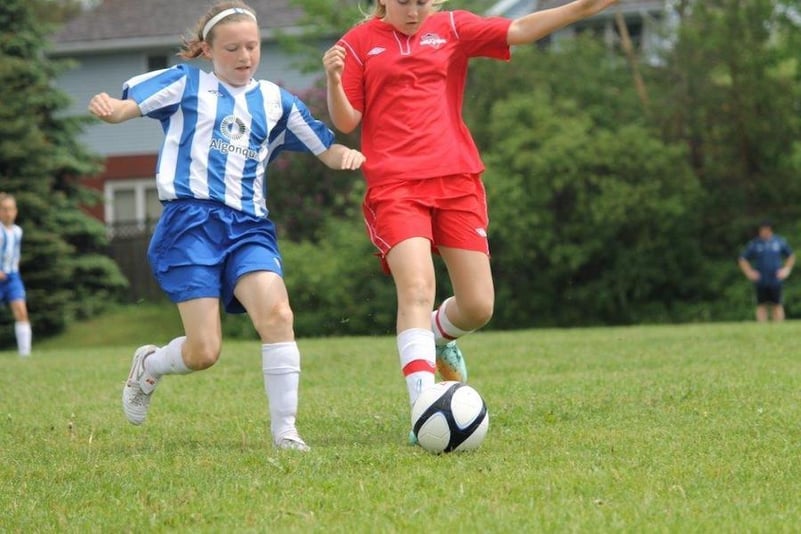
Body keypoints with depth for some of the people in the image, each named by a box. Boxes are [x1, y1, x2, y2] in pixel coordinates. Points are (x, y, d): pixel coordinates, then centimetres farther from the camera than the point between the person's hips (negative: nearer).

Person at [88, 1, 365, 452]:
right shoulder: (187, 84, 7)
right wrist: (109, 109, -27)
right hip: (192, 222, -3)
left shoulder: (276, 100, 16)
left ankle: (285, 429, -14)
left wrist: (348, 155, -6)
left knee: (277, 313, -25)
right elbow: (125, 105, -2)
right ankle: (148, 366, 27)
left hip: (248, 226, 3)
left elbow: (326, 150, 18)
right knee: (204, 353, -9)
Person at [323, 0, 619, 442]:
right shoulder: (359, 43, 5)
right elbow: (345, 121, 2)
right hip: (395, 187, -3)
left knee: (478, 306, 2)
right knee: (417, 289, -22)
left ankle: (438, 337, 37)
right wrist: (333, 80, -18)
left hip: (456, 181, 3)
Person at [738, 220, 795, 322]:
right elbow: (742, 259, 10)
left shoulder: (780, 242, 5)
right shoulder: (754, 244, 3)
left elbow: (791, 256, 18)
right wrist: (749, 272, 0)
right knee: (761, 306, -1)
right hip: (760, 282, 0)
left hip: (776, 281, 0)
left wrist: (786, 269, 6)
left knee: (777, 306, -2)